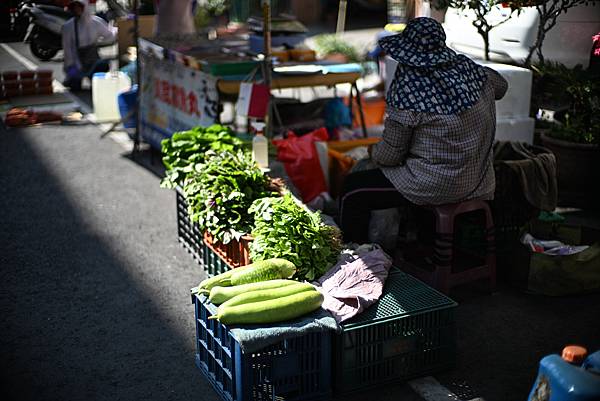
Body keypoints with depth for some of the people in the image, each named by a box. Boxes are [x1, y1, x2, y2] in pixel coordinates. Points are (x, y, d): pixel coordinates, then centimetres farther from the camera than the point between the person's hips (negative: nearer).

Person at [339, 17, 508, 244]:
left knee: (352, 190, 4)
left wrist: (373, 153, 10)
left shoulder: (407, 91, -21)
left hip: (438, 187, -8)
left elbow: (390, 155, -12)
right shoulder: (467, 68, -4)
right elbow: (501, 86, 20)